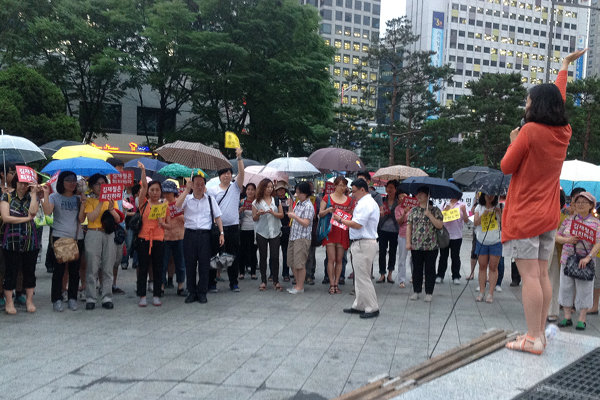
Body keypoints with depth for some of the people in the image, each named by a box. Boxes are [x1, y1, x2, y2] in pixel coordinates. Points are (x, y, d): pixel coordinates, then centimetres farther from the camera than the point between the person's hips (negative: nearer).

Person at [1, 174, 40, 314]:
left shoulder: (33, 197, 9)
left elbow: (33, 212, -12)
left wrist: (34, 193, -10)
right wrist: (27, 218, -8)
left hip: (30, 241, 2)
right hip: (12, 240, -2)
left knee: (29, 271, 8)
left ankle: (29, 300, 20)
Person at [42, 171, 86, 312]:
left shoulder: (78, 199, 11)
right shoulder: (54, 197, 5)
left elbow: (81, 219, 0)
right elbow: (47, 212, -15)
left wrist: (83, 201, -7)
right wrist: (46, 194, -14)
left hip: (77, 238, 3)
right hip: (59, 237, -3)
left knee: (74, 270, 5)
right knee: (58, 270, -2)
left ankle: (72, 298, 15)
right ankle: (57, 300, 5)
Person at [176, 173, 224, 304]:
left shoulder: (210, 199, 10)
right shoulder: (187, 199, 6)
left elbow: (217, 217, 11)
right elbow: (177, 205, -16)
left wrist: (221, 233, 3)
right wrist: (186, 189, -12)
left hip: (205, 235, 0)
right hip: (190, 234, 0)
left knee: (204, 264, 2)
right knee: (190, 264, 5)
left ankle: (202, 293, 13)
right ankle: (192, 292, 16)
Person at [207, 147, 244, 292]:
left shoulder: (235, 187, 7)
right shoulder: (212, 190, 5)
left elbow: (241, 173, -7)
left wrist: (239, 157, -16)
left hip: (232, 227, 1)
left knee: (233, 256, 7)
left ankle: (233, 283, 17)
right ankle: (212, 282, 13)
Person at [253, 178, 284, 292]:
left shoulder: (276, 200, 7)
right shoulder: (256, 202, 2)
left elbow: (281, 215, 5)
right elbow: (254, 218, 4)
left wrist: (273, 213, -13)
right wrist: (259, 214, -17)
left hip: (275, 232, 1)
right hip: (262, 232, -1)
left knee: (275, 257, -2)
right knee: (263, 257, 5)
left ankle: (276, 281, 7)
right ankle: (263, 281, 12)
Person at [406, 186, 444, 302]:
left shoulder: (435, 210, 1)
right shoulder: (413, 211, 9)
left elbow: (440, 225, -8)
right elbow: (409, 226, 7)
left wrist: (429, 215, -15)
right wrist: (408, 242, 0)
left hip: (431, 246, -2)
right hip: (416, 245, 3)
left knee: (430, 269, 3)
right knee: (417, 269, 8)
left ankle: (429, 293, 11)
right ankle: (416, 291, 17)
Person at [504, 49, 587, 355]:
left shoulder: (530, 131, -13)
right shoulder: (564, 132, 7)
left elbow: (507, 167, -9)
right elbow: (558, 98, 25)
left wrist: (513, 142, 8)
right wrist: (565, 65, 39)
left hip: (524, 215, -7)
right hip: (549, 216, 7)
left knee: (529, 275, -8)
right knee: (542, 275, 10)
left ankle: (533, 339, -7)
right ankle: (539, 333, 15)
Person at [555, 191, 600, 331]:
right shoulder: (568, 220, 7)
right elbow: (557, 237, 9)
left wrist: (588, 257, -20)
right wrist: (567, 240, -12)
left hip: (585, 262, -3)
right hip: (567, 259, 3)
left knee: (584, 289, 1)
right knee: (566, 288, 6)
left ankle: (582, 319, 11)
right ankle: (567, 318, 15)